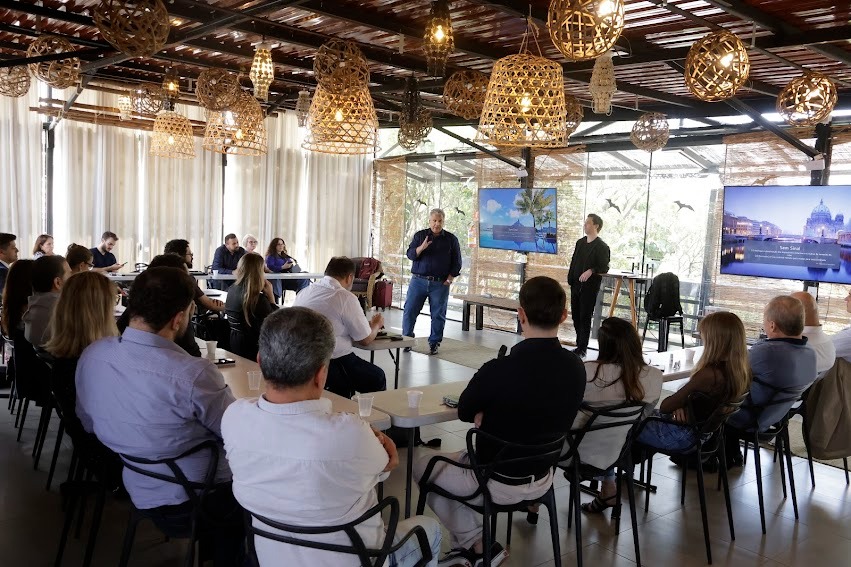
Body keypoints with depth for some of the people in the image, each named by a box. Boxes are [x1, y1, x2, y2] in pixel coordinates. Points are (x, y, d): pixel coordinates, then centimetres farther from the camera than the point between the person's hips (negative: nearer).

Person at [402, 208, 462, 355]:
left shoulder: (451, 239, 6)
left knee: (438, 315, 2)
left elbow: (456, 262, 8)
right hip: (418, 281, 0)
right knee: (410, 310, -1)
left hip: (440, 284, 0)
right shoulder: (420, 235, 7)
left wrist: (450, 278, -4)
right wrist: (421, 248, -20)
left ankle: (434, 343, 14)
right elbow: (410, 255, -1)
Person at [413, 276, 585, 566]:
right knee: (460, 458, 31)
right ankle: (475, 543, 24)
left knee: (423, 466, 20)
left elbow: (464, 412, -10)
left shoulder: (499, 370, -31)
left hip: (498, 483, -6)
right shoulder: (575, 366, -12)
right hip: (543, 478, 6)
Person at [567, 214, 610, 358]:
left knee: (585, 318, -3)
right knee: (576, 315, 12)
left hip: (589, 287, -7)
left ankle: (582, 349, 4)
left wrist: (591, 271, -30)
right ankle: (579, 345, 25)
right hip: (576, 285, 7)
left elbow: (604, 268, -14)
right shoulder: (580, 242, 13)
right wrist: (570, 279, 11)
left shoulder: (602, 247, -9)